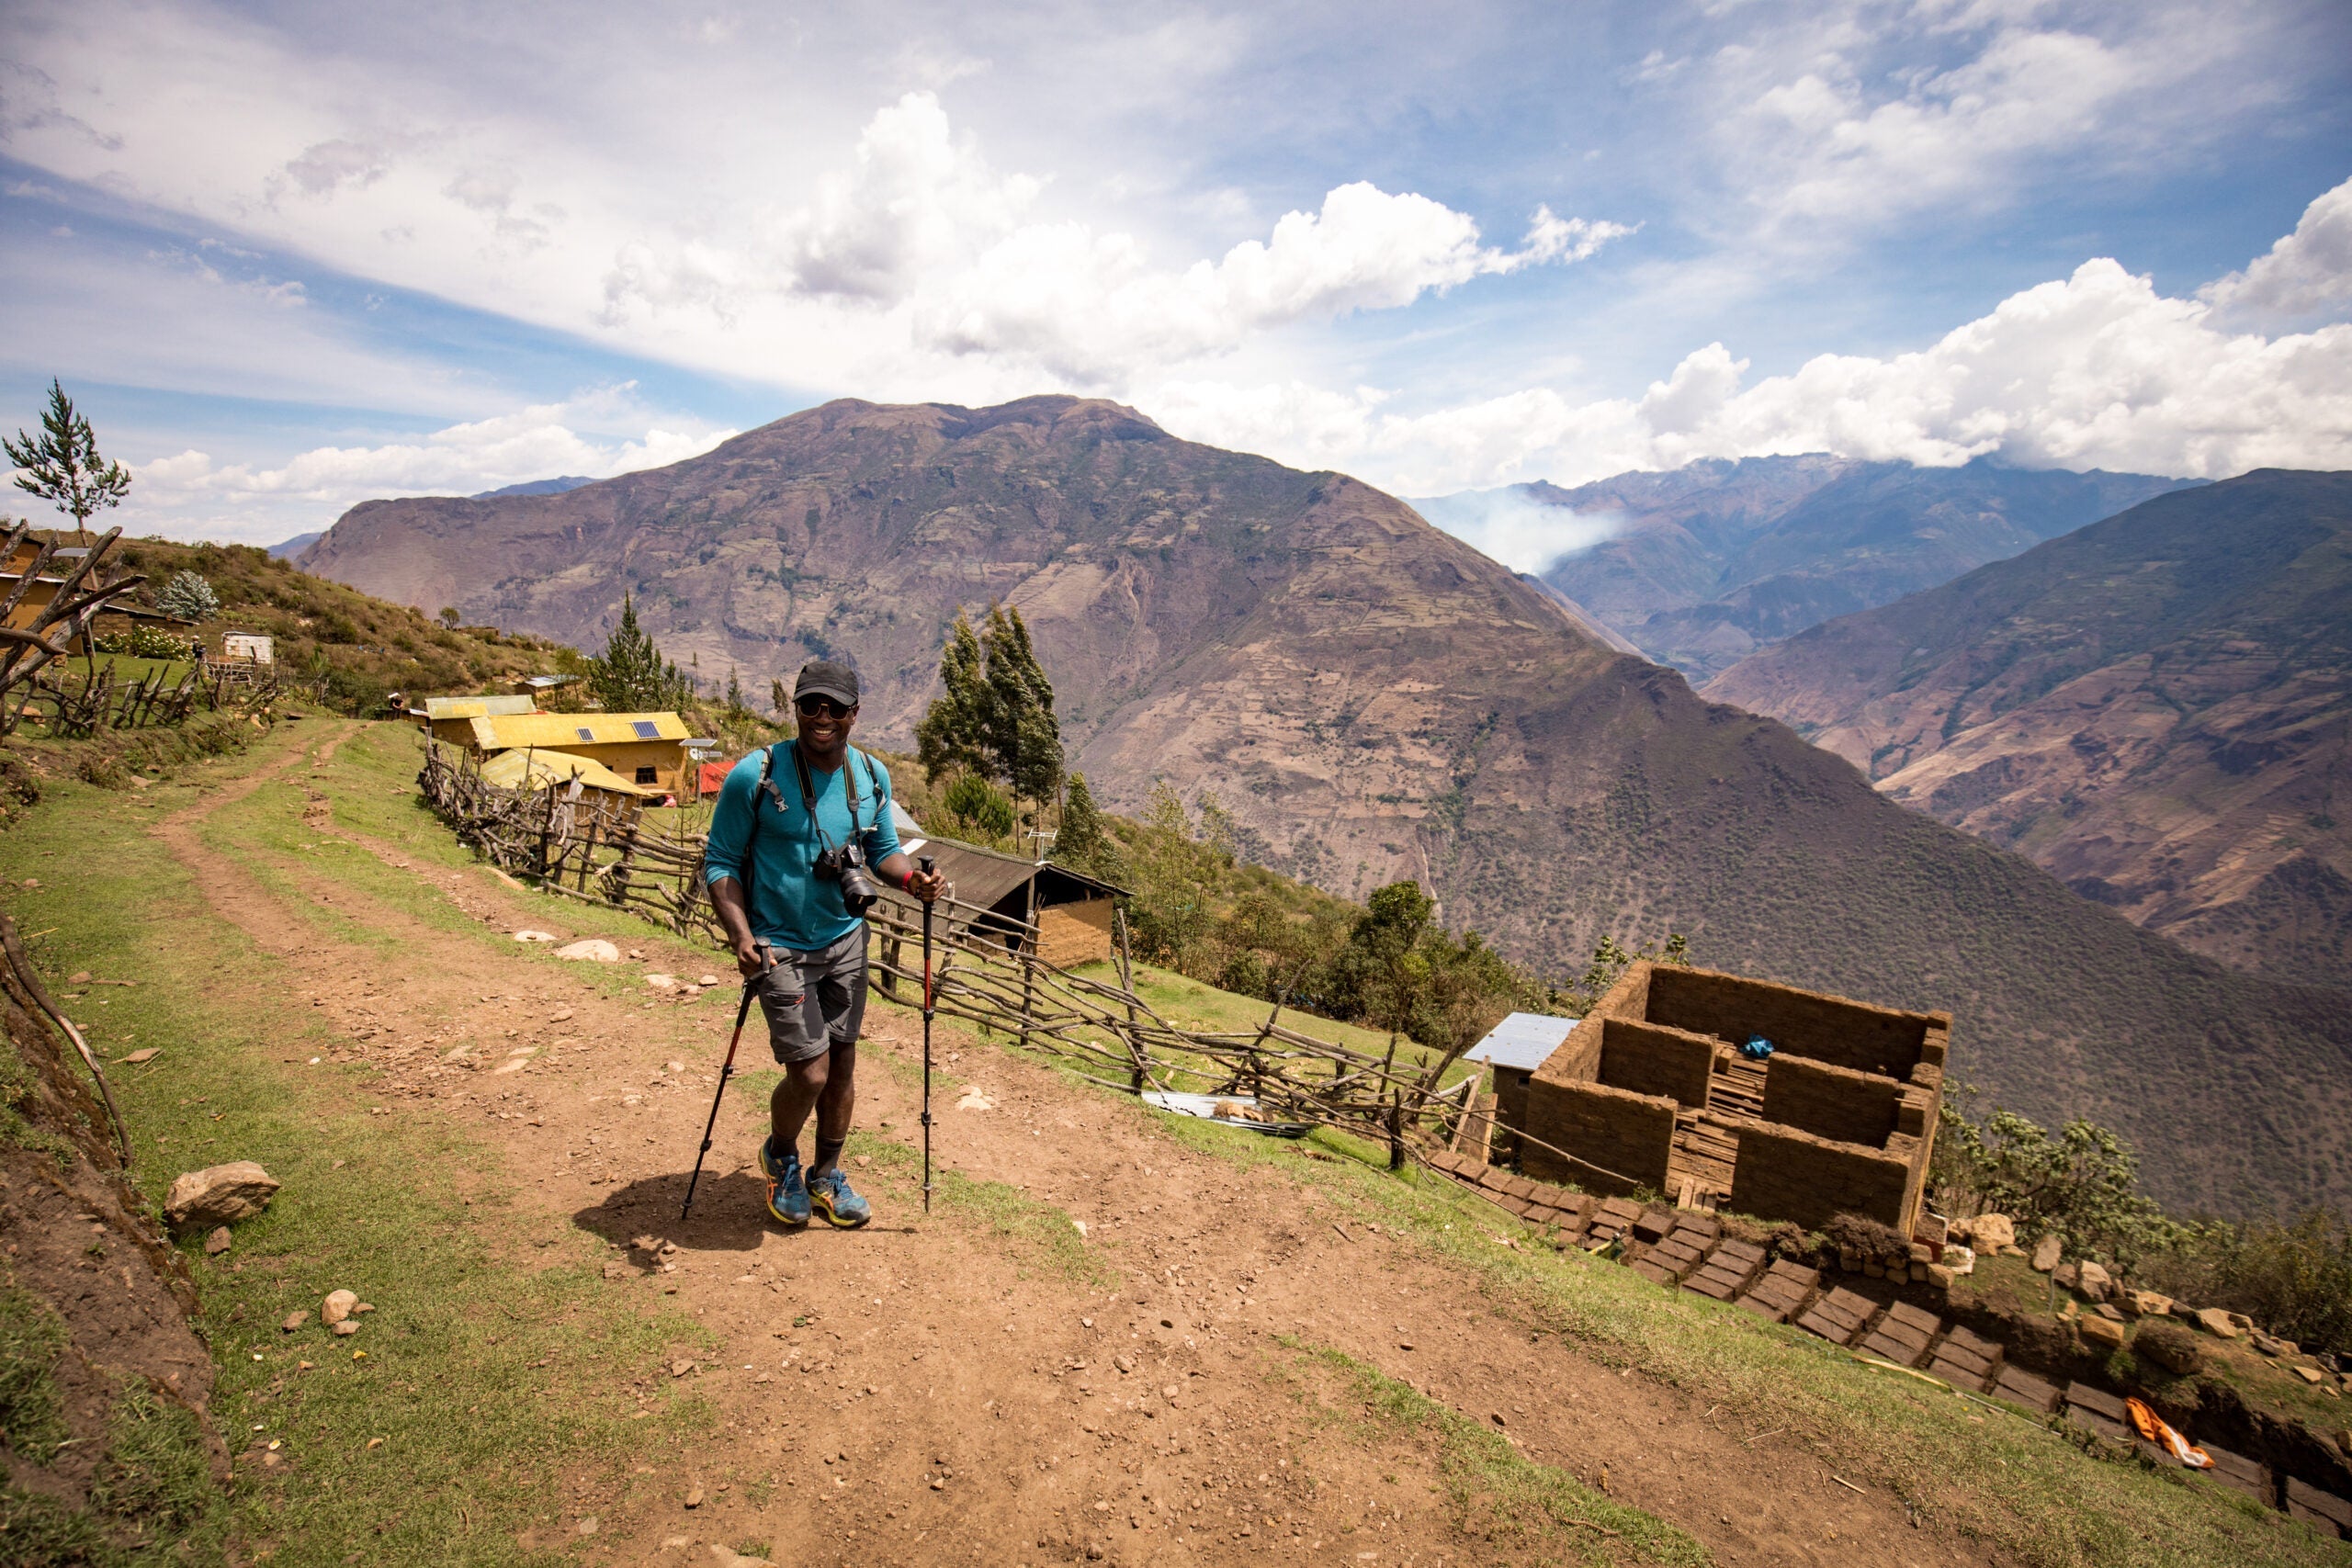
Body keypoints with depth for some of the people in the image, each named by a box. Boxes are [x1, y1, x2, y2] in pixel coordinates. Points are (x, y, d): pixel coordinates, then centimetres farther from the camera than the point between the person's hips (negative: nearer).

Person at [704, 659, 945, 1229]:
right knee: (810, 1071, -7)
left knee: (842, 1063, 12)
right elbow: (721, 863, -10)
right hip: (779, 947, -5)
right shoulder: (756, 775, -15)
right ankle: (780, 1158, 27)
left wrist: (911, 878, -11)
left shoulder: (872, 777, -1)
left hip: (846, 940, 5)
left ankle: (826, 1177, 35)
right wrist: (741, 935, -24)